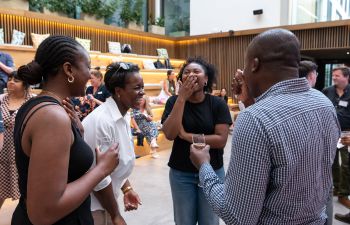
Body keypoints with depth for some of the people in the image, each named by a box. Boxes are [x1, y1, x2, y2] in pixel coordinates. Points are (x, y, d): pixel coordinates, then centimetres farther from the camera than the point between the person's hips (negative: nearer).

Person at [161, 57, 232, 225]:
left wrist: (187, 136, -19)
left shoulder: (218, 104, -9)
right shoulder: (174, 102, -5)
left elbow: (221, 140, -16)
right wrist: (182, 97, -22)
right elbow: (169, 134, -20)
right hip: (180, 173, 1)